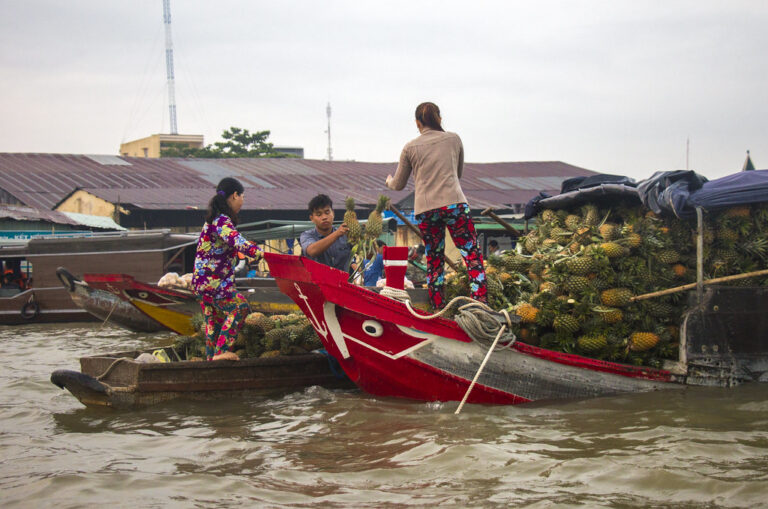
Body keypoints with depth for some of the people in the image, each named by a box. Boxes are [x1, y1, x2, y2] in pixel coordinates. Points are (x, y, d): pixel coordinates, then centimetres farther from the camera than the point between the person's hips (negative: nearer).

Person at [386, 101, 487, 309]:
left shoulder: (410, 148, 9)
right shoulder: (454, 139, 11)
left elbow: (398, 185, 18)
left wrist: (389, 181, 40)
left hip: (425, 209, 2)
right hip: (454, 203, -1)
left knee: (434, 261, 8)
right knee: (472, 255, -3)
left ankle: (438, 311, 8)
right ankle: (481, 305, -15)